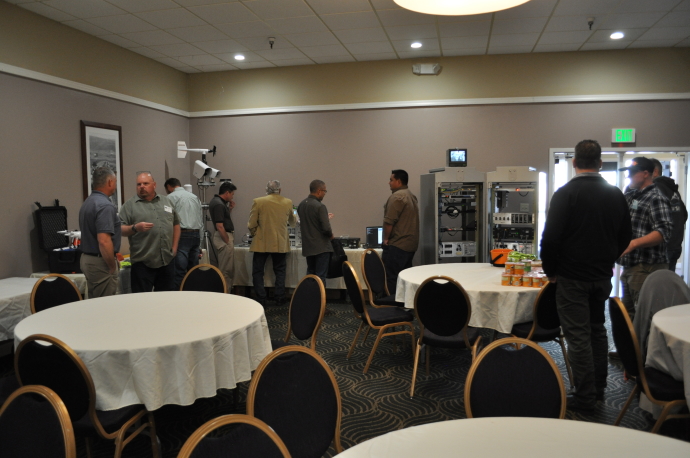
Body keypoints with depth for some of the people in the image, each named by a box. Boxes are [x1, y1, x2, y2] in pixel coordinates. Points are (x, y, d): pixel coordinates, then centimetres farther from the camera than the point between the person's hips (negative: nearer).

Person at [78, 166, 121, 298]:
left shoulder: (88, 202, 10)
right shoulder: (105, 205, -20)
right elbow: (104, 241, -27)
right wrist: (113, 267, -17)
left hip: (87, 258, 10)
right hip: (100, 262, -10)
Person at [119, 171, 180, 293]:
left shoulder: (167, 202, 12)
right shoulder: (129, 205, 1)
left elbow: (176, 224, 17)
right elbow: (121, 230, -3)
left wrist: (174, 247, 10)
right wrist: (135, 228, -22)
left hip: (167, 261, 4)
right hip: (142, 263, -3)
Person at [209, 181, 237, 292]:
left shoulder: (217, 201, 12)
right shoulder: (218, 204, -19)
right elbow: (219, 226, -23)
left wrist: (229, 209, 8)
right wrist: (228, 241, -17)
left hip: (225, 237, 11)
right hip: (224, 237, -11)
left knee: (228, 270, 17)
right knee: (226, 270, -4)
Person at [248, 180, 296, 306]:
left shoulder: (258, 202, -7)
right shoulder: (287, 203, 1)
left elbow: (251, 225, -6)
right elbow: (292, 223, 16)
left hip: (262, 243, -2)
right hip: (280, 243, 2)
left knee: (257, 272, 8)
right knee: (280, 272, 13)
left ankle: (261, 299, 6)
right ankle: (279, 298, 13)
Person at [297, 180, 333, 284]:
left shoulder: (301, 205, 5)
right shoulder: (320, 206, -19)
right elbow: (326, 228, -22)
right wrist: (331, 235, 0)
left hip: (308, 247, 7)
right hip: (321, 247, -7)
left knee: (310, 275, 18)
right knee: (320, 277, 0)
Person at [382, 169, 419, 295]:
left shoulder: (397, 196, -14)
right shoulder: (411, 196, 17)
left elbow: (389, 221, -19)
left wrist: (386, 238, -7)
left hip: (397, 246, -10)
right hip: (410, 244, 10)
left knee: (390, 277, -6)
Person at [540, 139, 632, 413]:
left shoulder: (566, 193, -14)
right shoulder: (616, 194, 4)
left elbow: (551, 237, -18)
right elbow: (626, 236, 11)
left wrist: (550, 270, -5)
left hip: (572, 277, -6)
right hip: (603, 276, 6)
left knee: (578, 336, 0)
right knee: (597, 330, 19)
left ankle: (585, 397, 7)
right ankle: (598, 388, 29)